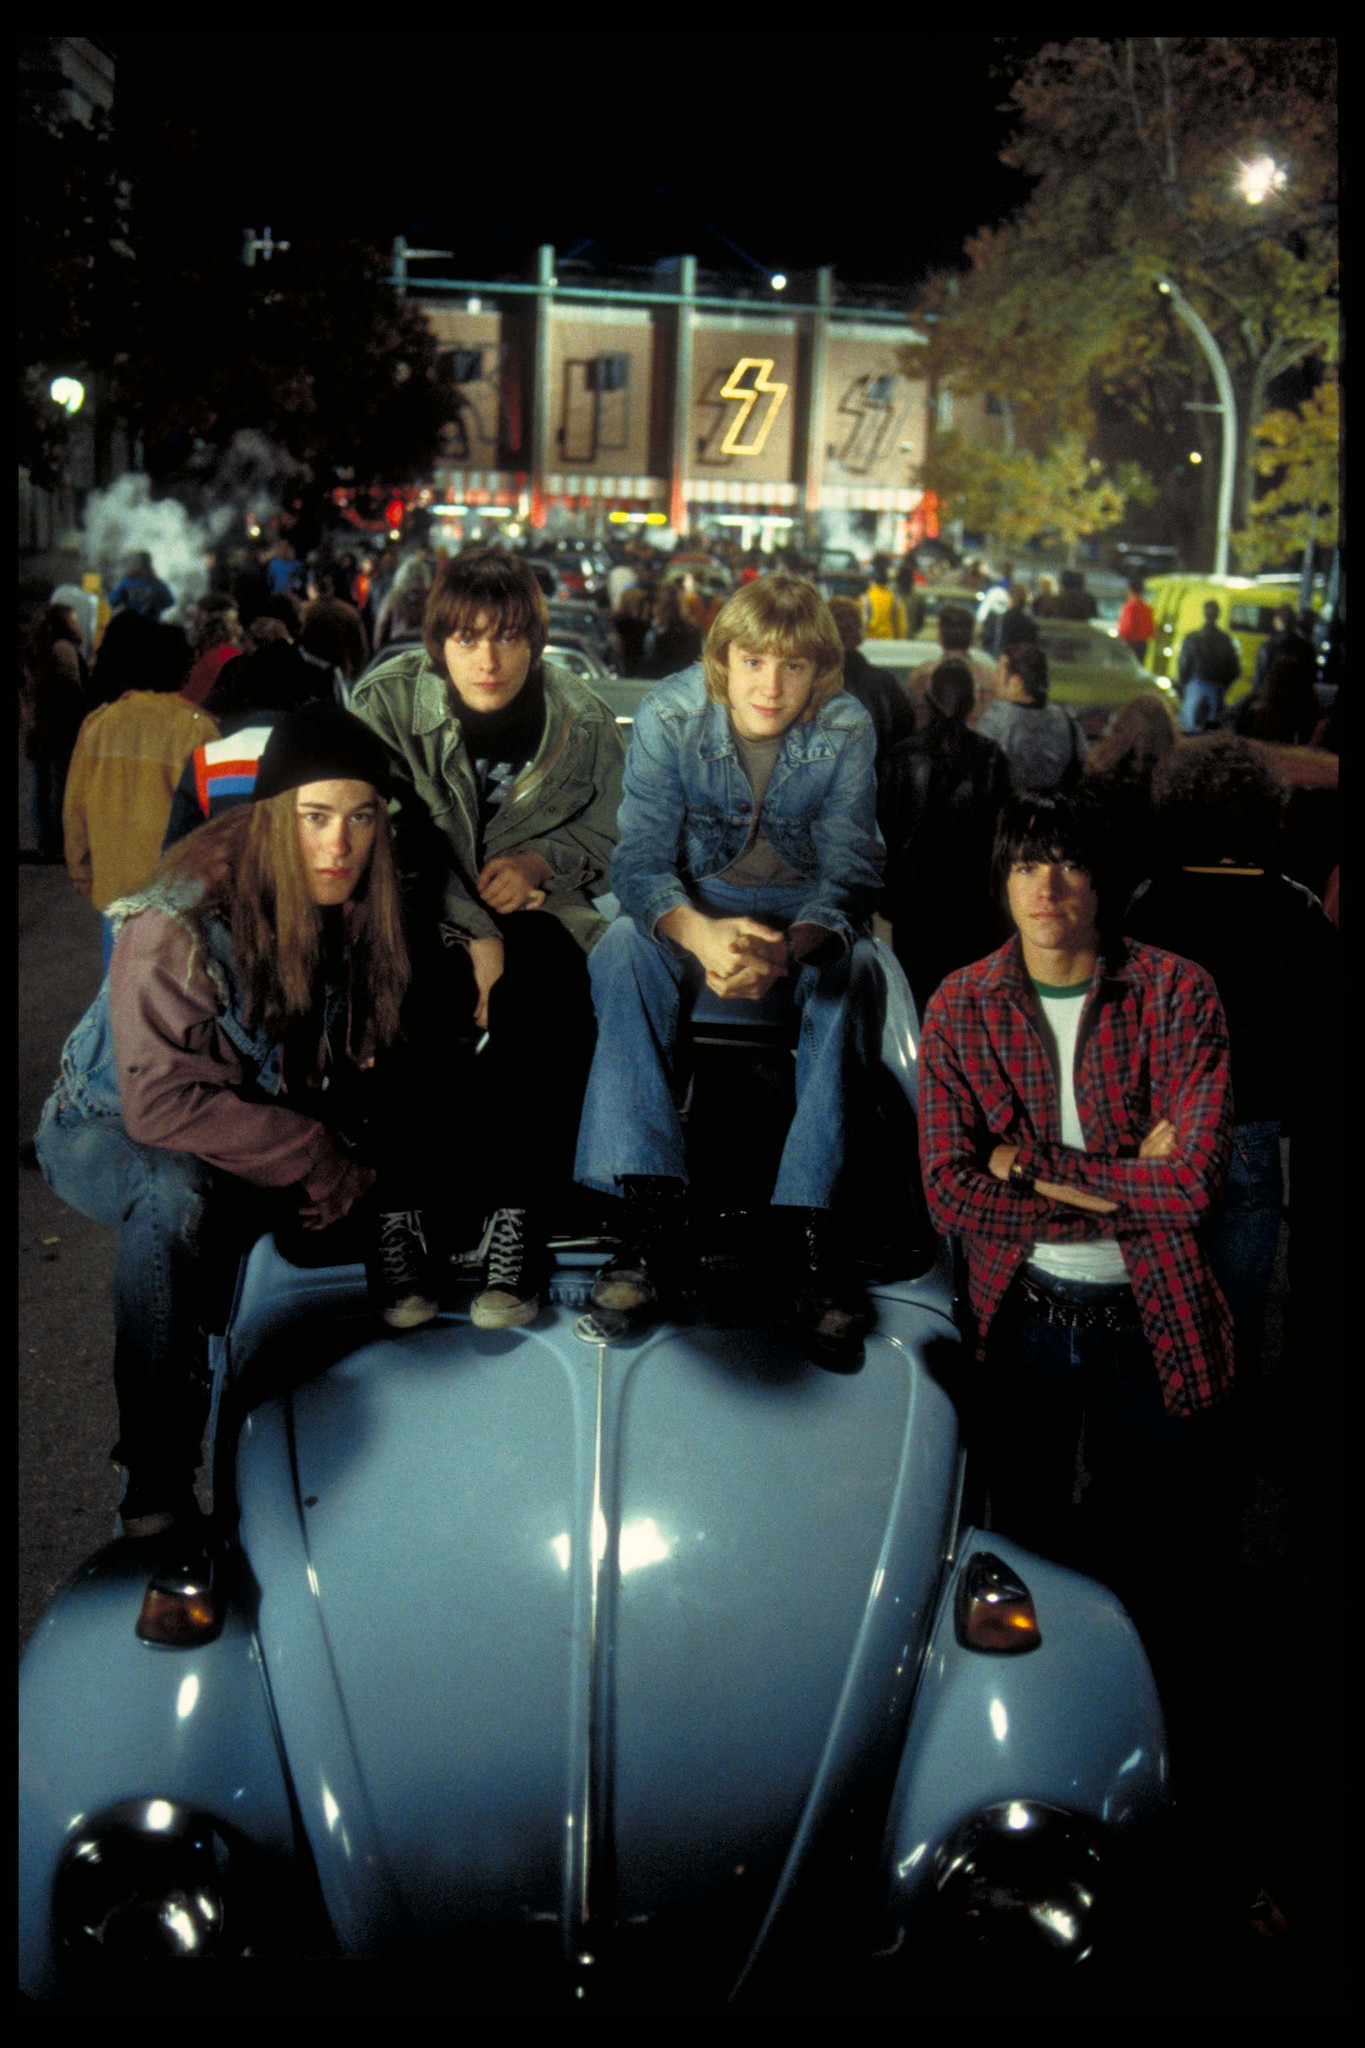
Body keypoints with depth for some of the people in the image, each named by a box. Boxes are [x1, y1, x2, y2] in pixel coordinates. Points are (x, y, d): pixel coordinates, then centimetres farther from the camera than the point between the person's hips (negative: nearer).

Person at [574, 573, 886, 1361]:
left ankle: (816, 1231, -35)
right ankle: (653, 1218, -37)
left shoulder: (848, 730, -14)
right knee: (622, 951, -31)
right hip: (694, 905, 1)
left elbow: (852, 873, -18)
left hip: (805, 914, 0)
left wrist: (785, 948, -42)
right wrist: (701, 934, -44)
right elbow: (640, 859, -19)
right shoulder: (671, 716, -14)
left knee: (854, 971, -33)